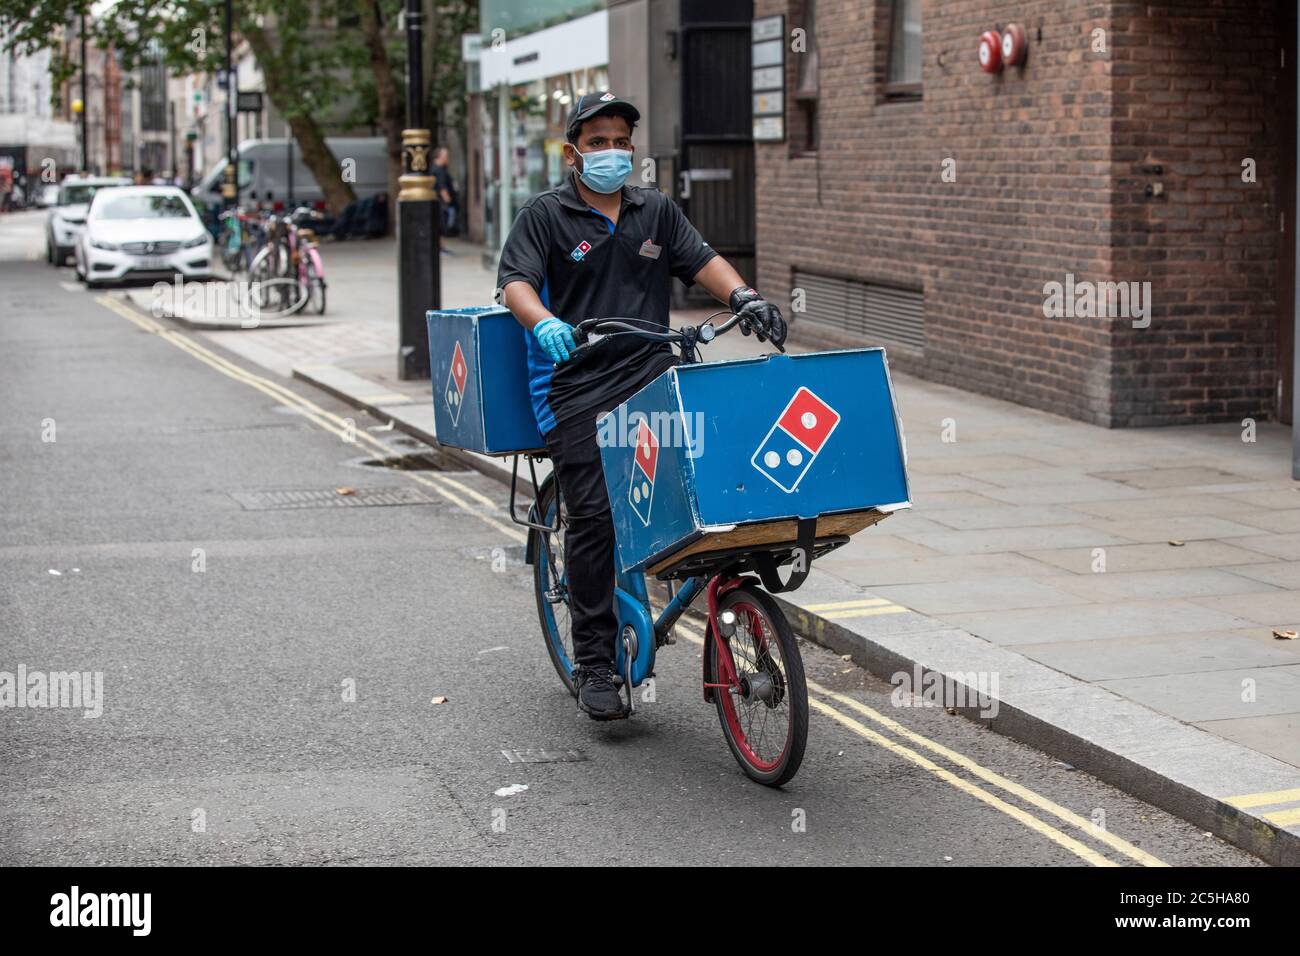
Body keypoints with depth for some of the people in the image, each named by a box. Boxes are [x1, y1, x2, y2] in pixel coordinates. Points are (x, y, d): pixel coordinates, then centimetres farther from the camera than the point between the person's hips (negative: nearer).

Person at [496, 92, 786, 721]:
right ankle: (593, 664, 0)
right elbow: (515, 282, -9)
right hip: (577, 387, -3)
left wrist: (742, 297, -11)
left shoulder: (656, 211, 18)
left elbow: (702, 261, 10)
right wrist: (543, 323, -30)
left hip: (651, 376, 3)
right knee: (593, 516, -7)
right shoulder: (545, 215, 4)